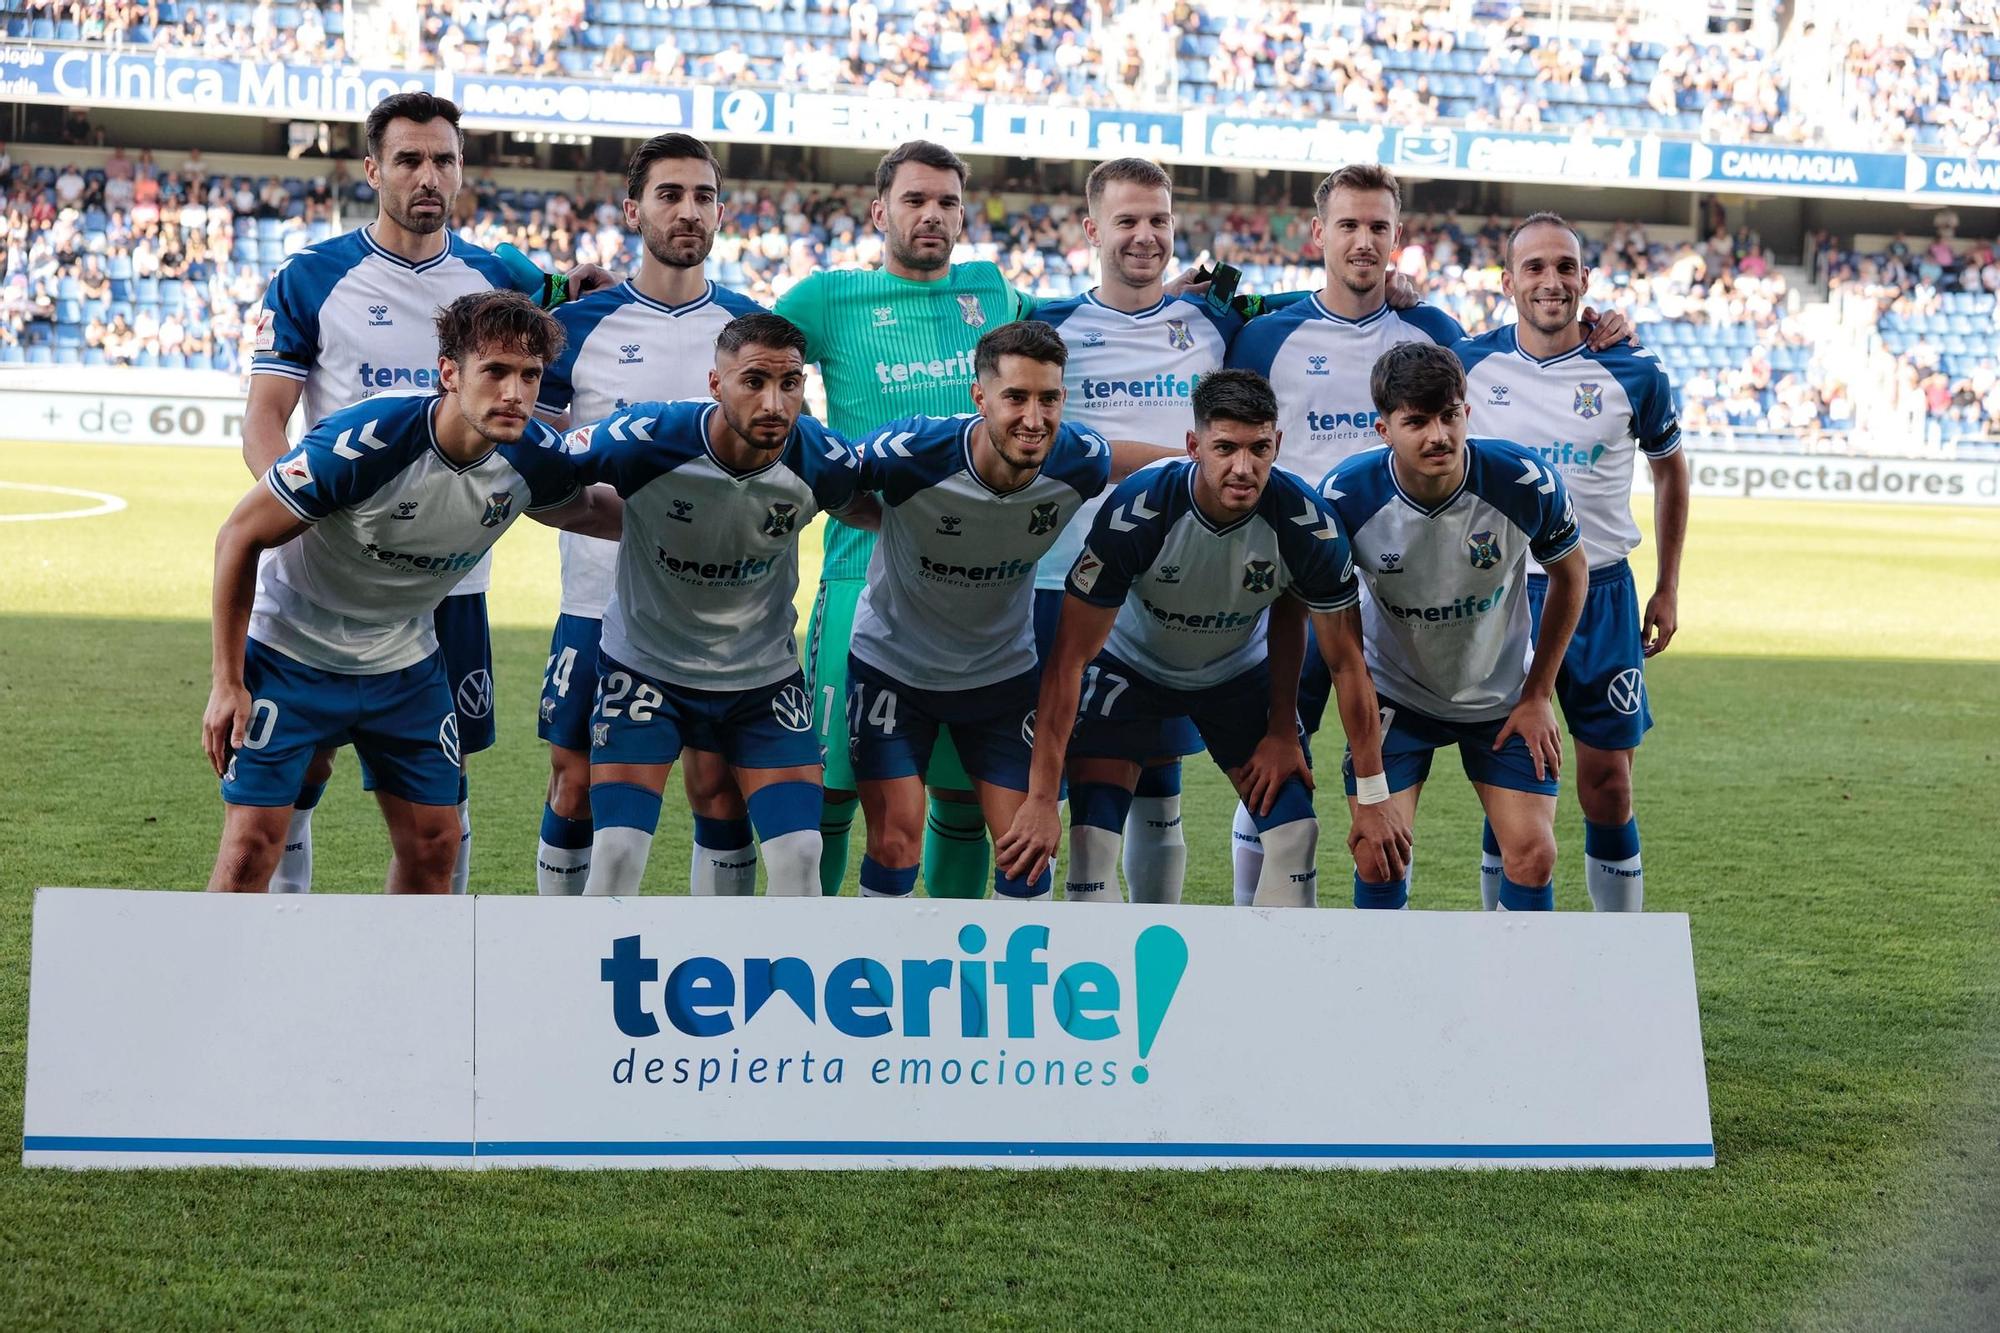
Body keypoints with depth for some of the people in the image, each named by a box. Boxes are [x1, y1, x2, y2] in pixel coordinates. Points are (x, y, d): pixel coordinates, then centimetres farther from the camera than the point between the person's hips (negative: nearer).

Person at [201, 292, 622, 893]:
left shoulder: (534, 457, -15)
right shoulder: (363, 440, -32)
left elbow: (582, 509, 14)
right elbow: (240, 537, -20)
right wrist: (227, 682, -18)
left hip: (406, 663, 5)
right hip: (291, 656, -5)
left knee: (433, 846, 5)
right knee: (251, 848, -11)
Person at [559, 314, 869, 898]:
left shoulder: (818, 460, -18)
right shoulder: (646, 439, -26)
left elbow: (871, 508, 6)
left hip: (764, 675, 2)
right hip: (646, 666, -2)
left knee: (799, 857, -5)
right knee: (618, 855, -10)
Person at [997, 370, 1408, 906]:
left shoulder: (1307, 523, -29)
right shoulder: (1135, 513, -35)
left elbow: (1348, 664, -18)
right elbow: (1069, 659, -29)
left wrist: (1373, 802, -17)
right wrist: (1040, 800, -31)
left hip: (1240, 670, 2)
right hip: (1129, 663, -2)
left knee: (1296, 835, -9)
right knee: (1093, 841, -16)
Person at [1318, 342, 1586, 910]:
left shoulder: (1526, 483, -24)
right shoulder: (1345, 496, -24)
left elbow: (1570, 573, -3)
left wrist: (1537, 695, -2)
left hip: (1503, 695, 1)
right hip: (1394, 691, 0)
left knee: (1532, 852, -7)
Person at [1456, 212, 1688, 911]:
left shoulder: (1633, 374, -3)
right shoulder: (1469, 364, -3)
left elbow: (1669, 468, 13)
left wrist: (1668, 587, 12)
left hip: (1601, 596, 0)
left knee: (1608, 788, 1)